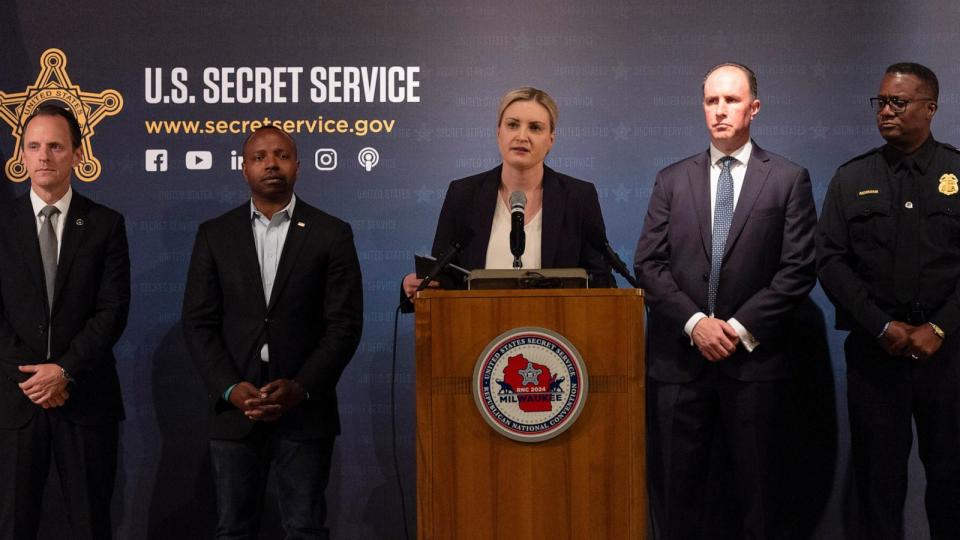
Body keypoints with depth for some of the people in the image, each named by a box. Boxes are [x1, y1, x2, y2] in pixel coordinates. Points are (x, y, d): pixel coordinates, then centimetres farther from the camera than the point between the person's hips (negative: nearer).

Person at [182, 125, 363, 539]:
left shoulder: (332, 235, 2)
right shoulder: (214, 235, 7)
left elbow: (345, 324, -2)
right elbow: (198, 323, 4)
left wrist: (300, 389, -13)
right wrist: (231, 389, -9)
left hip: (305, 410, -1)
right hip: (235, 409, 2)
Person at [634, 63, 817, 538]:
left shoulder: (789, 179, 4)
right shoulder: (672, 179, 9)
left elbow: (799, 268, -3)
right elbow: (648, 263, 3)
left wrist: (740, 327, -10)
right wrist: (694, 322, -10)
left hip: (753, 356, -1)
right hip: (678, 355, 2)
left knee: (757, 488, 6)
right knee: (674, 487, 5)